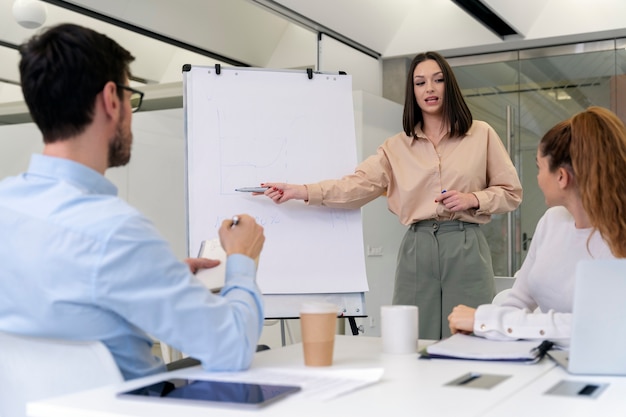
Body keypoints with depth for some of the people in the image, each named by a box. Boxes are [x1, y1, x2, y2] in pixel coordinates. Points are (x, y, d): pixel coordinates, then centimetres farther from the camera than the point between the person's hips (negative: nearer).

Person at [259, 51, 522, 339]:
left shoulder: (481, 134, 7)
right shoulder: (397, 147, 10)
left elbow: (511, 192, 9)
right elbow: (359, 186, -2)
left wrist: (473, 199, -9)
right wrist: (301, 191, -14)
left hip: (466, 249, -1)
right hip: (416, 250, 1)